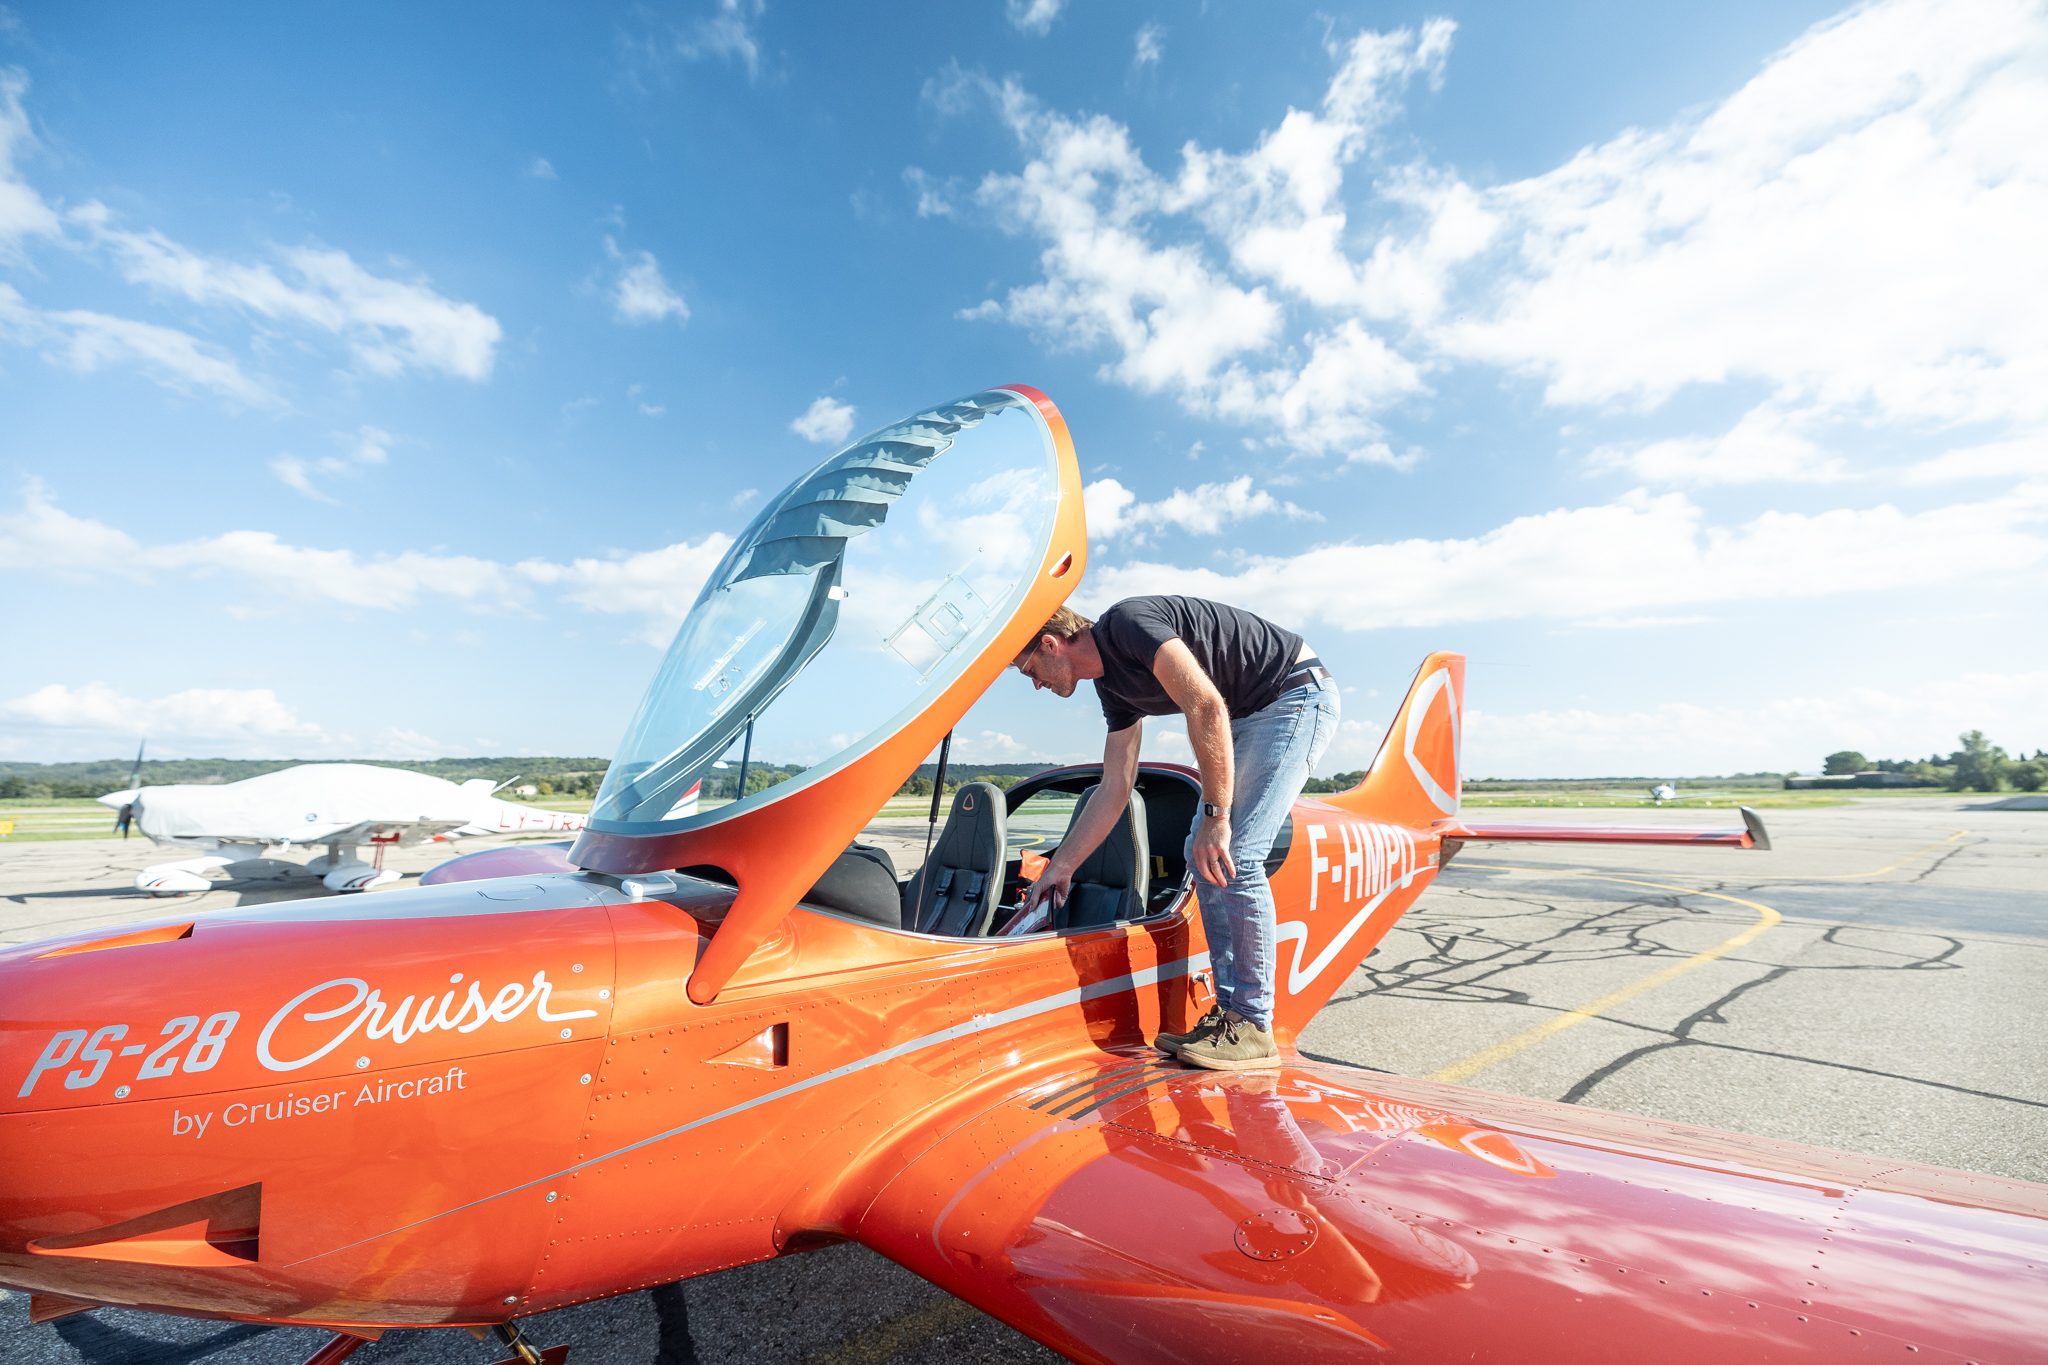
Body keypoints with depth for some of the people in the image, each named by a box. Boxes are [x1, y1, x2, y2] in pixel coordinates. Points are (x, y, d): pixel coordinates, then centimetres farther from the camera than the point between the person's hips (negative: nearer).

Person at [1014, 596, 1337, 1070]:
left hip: (1297, 695, -10)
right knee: (1202, 855, 5)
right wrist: (1060, 867, 14)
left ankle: (1253, 1030, -4)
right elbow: (1114, 791, 11)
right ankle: (1231, 1011, 11)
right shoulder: (1113, 686, 9)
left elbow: (1207, 707, -29)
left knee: (1232, 856, -15)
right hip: (1250, 714, 10)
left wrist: (1215, 816, -26)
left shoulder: (1127, 623, -19)